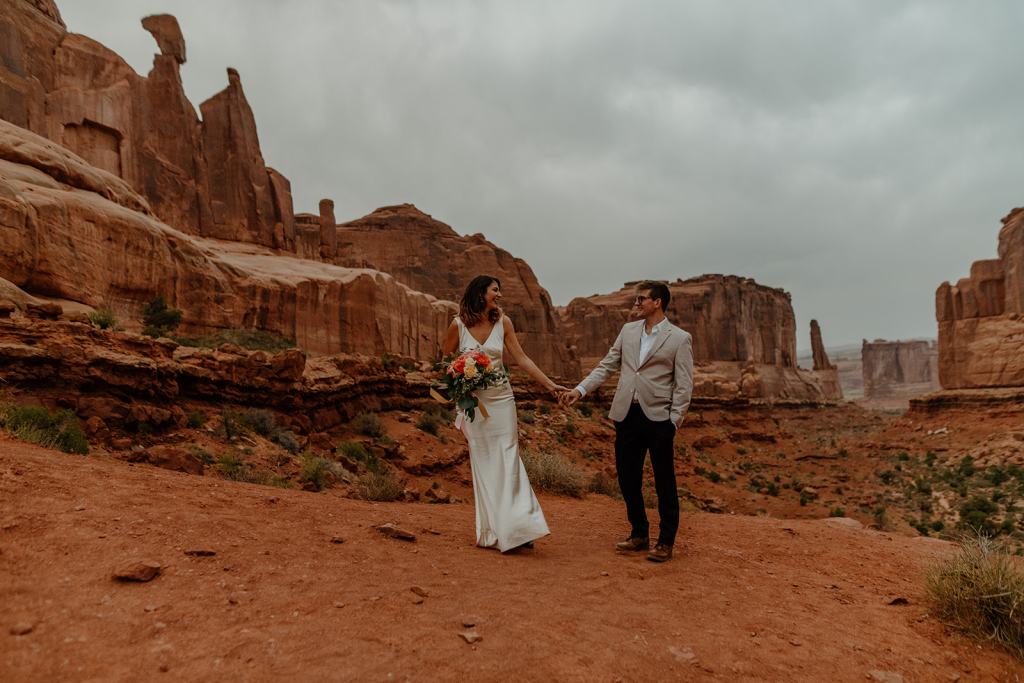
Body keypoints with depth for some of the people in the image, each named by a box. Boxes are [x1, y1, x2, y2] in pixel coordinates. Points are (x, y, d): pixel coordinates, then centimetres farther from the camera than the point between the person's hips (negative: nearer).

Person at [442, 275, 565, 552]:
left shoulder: (502, 322, 1)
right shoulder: (458, 325, -4)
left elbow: (521, 358, 0)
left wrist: (550, 385, -5)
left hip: (501, 398, 1)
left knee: (507, 462, -1)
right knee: (483, 465, 4)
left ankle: (517, 529, 1)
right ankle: (492, 532, 12)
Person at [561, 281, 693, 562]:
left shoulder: (679, 338, -3)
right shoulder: (628, 330, 11)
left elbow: (684, 385, -5)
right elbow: (607, 365, 12)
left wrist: (674, 422, -11)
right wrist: (580, 390, 2)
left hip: (658, 418, -5)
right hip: (627, 415, 5)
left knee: (664, 483, 6)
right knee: (628, 479, 11)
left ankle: (665, 542, 21)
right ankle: (639, 535, 28)